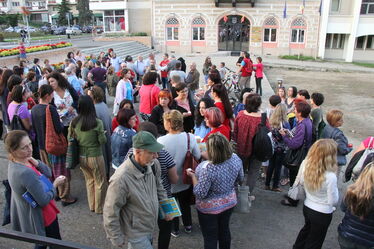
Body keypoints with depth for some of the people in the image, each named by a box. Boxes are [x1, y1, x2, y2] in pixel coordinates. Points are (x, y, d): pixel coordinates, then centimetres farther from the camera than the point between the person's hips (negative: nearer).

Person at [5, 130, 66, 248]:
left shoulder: (14, 163, -6)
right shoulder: (26, 172, -35)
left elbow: (48, 173, -3)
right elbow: (44, 201, -28)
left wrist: (35, 162, -20)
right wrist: (55, 185, -13)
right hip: (41, 217, -8)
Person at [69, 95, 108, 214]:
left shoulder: (74, 122, -8)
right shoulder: (97, 123, -20)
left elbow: (70, 139, 2)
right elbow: (102, 140, -15)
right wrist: (103, 134, 5)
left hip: (81, 156, 5)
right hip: (95, 157, -5)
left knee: (89, 180, 23)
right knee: (100, 182, 15)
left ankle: (92, 206, 36)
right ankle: (99, 208, 27)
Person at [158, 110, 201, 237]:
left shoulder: (161, 140, -29)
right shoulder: (190, 137, -20)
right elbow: (198, 156, -6)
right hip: (186, 179, 3)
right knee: (185, 203, 28)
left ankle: (174, 229, 41)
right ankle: (188, 226, 46)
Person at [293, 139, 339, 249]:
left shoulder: (305, 164, -18)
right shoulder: (330, 177, -34)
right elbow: (333, 201, -20)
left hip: (307, 207, 5)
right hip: (322, 214, -5)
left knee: (307, 229, 35)